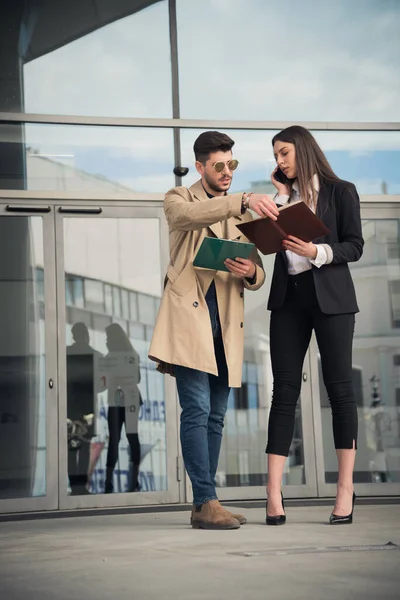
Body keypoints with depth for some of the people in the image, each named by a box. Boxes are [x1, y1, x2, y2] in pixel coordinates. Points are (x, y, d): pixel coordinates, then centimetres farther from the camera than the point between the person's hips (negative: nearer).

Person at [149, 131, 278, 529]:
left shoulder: (243, 213, 21)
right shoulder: (179, 199, 8)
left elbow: (258, 278, 15)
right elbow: (190, 215, -19)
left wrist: (250, 271, -10)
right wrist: (244, 201, -32)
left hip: (226, 321, 5)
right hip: (189, 315, -5)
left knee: (215, 416, 5)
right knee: (197, 411, -13)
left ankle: (204, 505, 11)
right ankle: (207, 503, -11)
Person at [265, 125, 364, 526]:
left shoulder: (340, 192, 6)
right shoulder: (284, 196, 18)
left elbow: (355, 246, -3)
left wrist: (317, 251, -18)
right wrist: (282, 194, 3)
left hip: (330, 297, -3)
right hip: (288, 298, 4)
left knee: (339, 387, -2)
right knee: (284, 390, -3)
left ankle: (346, 490, 3)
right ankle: (274, 495, -6)